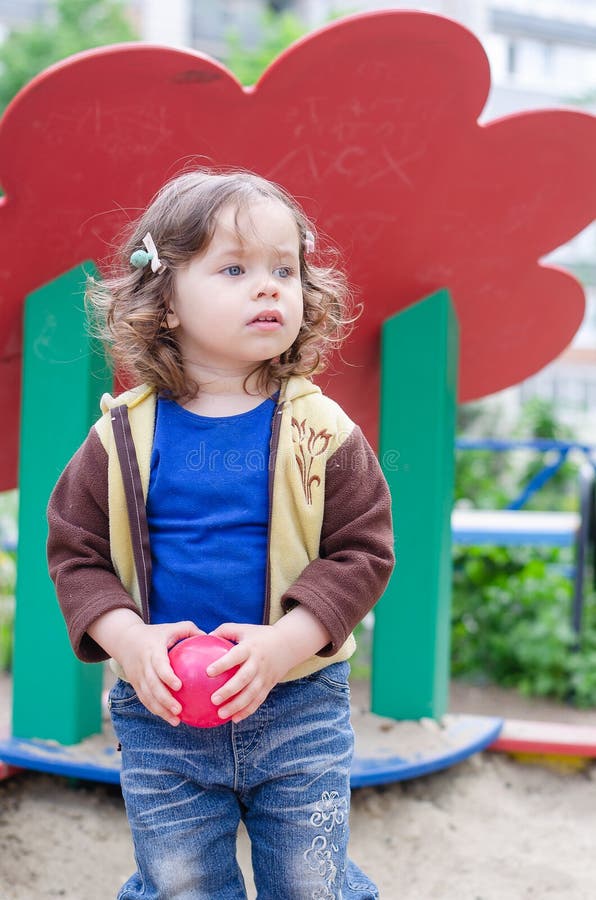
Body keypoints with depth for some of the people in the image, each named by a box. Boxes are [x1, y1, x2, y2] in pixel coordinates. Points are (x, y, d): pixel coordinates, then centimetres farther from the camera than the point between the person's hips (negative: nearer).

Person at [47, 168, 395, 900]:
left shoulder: (320, 431, -7)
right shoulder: (122, 436, -5)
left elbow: (362, 551, -7)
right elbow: (76, 551, 1)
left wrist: (285, 643, -19)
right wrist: (127, 640, -16)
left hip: (299, 707, 0)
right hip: (161, 710, 1)